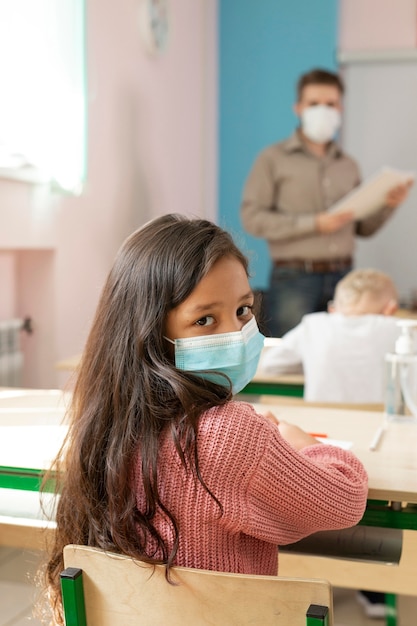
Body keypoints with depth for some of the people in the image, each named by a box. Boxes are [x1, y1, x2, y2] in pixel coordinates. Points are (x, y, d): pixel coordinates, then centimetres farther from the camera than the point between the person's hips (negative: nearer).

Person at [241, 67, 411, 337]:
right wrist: (314, 224, -14)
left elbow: (362, 228, 17)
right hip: (294, 279, -4)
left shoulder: (349, 165, 14)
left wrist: (388, 206, -2)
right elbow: (252, 217, -8)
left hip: (342, 277, 4)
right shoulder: (274, 158, 2)